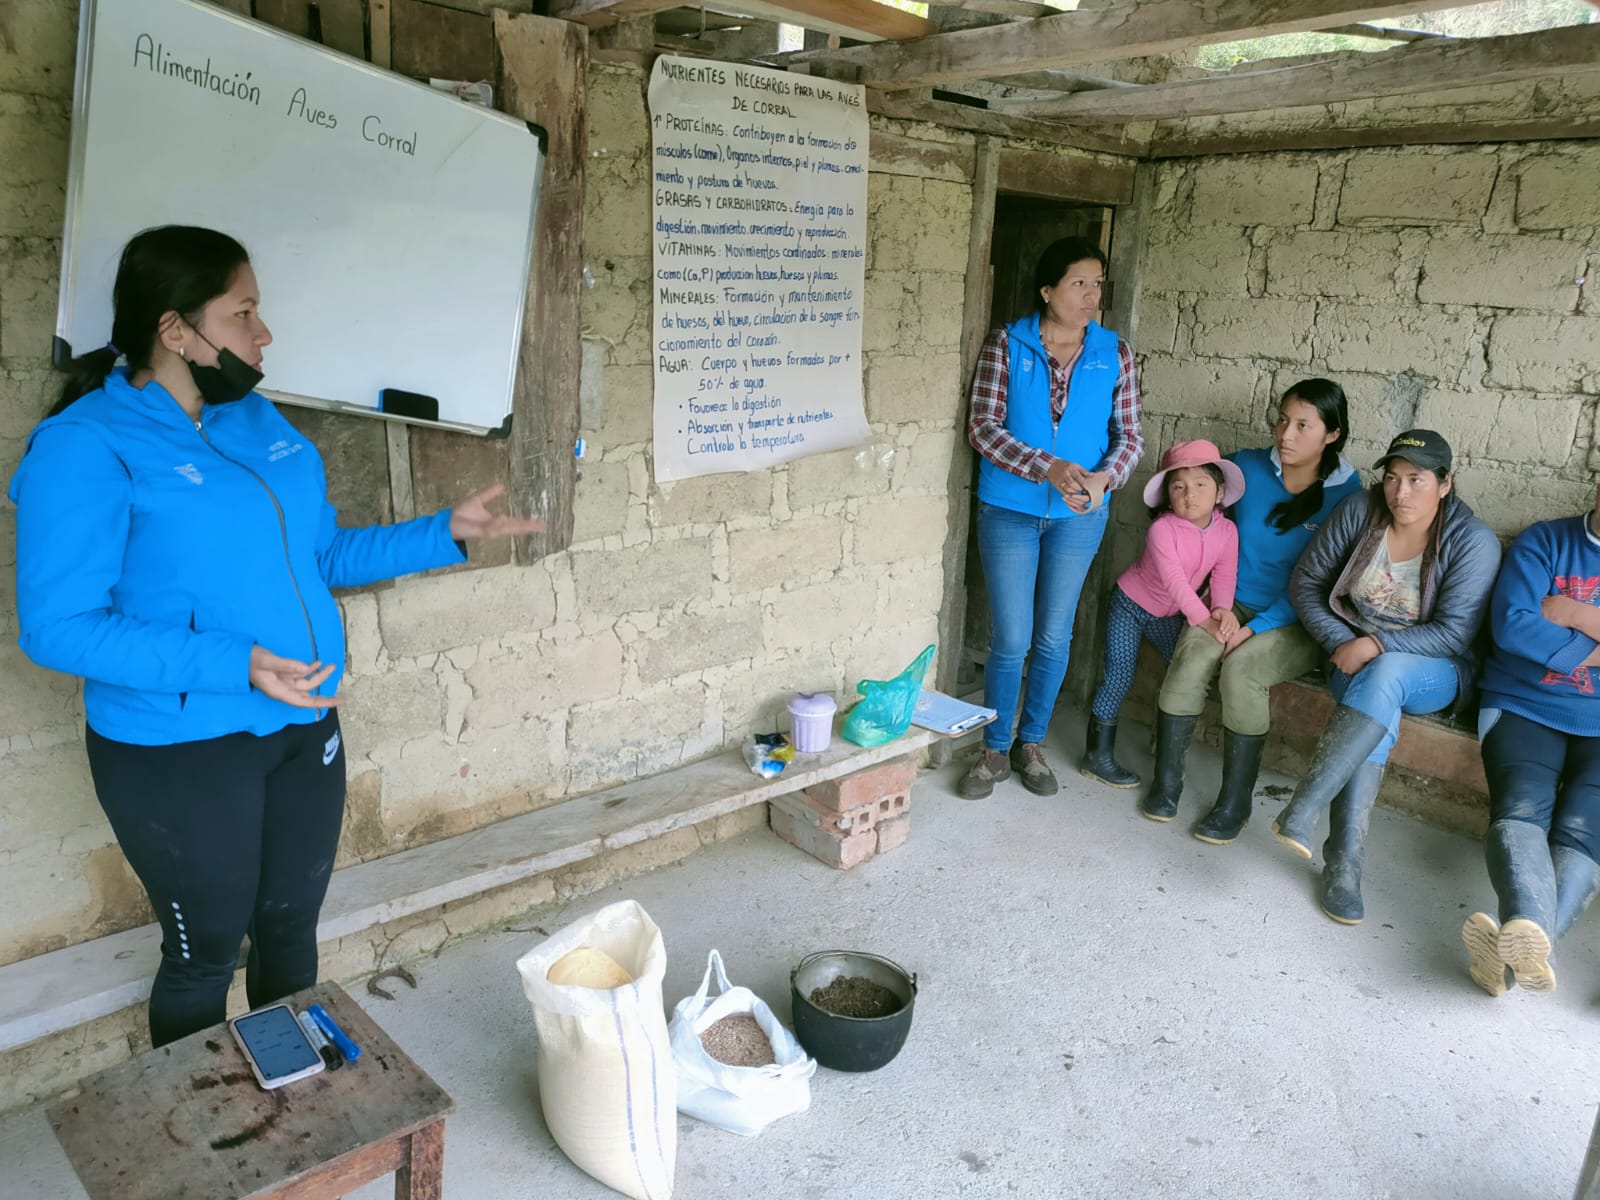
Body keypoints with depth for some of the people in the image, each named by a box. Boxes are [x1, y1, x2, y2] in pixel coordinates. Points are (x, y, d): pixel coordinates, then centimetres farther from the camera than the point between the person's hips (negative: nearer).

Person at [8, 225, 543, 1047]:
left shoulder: (256, 418, 6)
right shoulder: (85, 446, -15)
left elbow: (320, 553, 13)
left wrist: (445, 533, 4)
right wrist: (237, 664, -27)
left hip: (304, 729, 7)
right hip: (180, 754, -6)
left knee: (292, 926, 20)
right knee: (205, 950, 11)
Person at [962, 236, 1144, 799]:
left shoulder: (1114, 352, 1)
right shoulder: (1007, 344, -6)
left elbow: (1129, 434, 4)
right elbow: (983, 426, -11)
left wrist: (1103, 477, -18)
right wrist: (1049, 469, -23)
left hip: (1078, 517, 2)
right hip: (1009, 510, -2)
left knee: (1054, 638, 11)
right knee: (1011, 639, 1)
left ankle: (1031, 743, 30)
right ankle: (995, 751, 21)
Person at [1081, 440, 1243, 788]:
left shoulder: (1227, 531, -12)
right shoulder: (1162, 529, -29)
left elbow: (1224, 577, -18)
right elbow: (1175, 582, -35)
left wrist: (1222, 610, -38)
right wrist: (1205, 621, -41)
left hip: (1169, 614, 6)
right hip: (1130, 604, -6)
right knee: (1119, 678, -10)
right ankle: (1098, 755, -2)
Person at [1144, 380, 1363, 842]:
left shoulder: (1346, 494, -7)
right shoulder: (1249, 467, 1)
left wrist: (1256, 628, -20)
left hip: (1297, 623, -3)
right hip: (1234, 604, 3)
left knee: (1241, 668, -32)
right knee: (1192, 655, -28)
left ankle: (1235, 802, -16)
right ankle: (1166, 780, -14)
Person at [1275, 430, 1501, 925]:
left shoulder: (1474, 542, -13)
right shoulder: (1359, 513, -6)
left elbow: (1454, 634, -16)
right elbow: (1306, 581, 1)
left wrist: (1377, 646, -24)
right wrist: (1339, 643, -11)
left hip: (1433, 672, -2)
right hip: (1357, 660, 2)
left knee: (1384, 677, -38)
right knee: (1379, 717, -33)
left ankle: (1302, 811, -43)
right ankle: (1344, 861, -33)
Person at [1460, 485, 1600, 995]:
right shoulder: (1545, 542, 7)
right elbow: (1510, 625, -8)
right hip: (1523, 707, -1)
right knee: (1521, 806, -28)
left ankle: (1521, 946, -42)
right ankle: (1530, 936, -49)